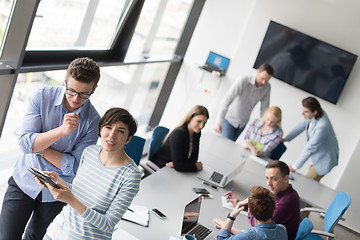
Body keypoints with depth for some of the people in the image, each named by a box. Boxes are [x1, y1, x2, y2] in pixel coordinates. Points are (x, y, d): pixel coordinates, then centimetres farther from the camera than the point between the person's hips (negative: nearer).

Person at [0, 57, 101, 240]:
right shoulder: (42, 96, -13)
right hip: (24, 182, 0)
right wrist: (61, 130, -33)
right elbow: (25, 142, -20)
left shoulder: (93, 121, -16)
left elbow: (74, 167, -16)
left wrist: (37, 146, -18)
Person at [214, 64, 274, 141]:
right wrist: (218, 123, -35)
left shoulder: (267, 87, -13)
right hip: (229, 119, -5)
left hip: (243, 123, 5)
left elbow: (264, 108, -3)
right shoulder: (243, 80, -27)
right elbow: (226, 101, -30)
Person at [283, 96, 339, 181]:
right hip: (318, 155, 8)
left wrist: (295, 166, -24)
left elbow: (310, 148, -32)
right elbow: (302, 126, 5)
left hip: (325, 159, -8)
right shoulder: (314, 115, -14)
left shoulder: (322, 126, -39)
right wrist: (285, 139, 4)